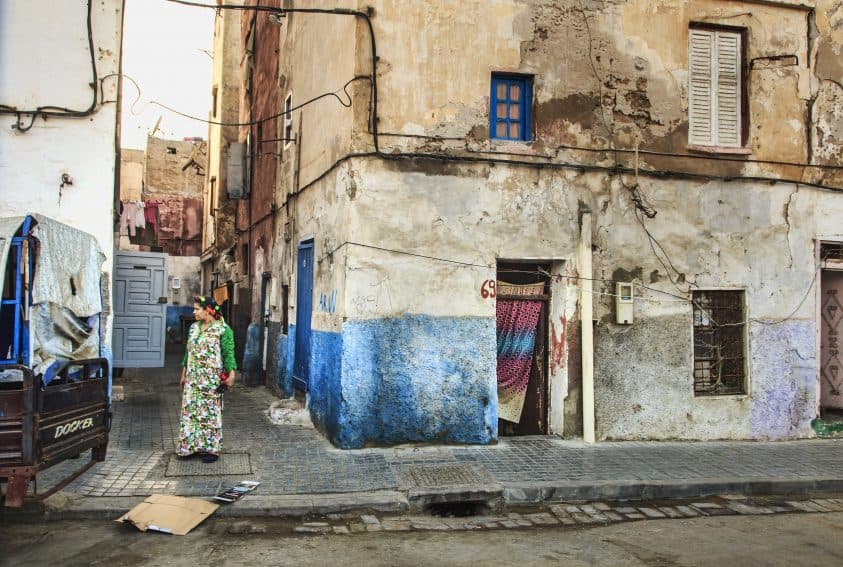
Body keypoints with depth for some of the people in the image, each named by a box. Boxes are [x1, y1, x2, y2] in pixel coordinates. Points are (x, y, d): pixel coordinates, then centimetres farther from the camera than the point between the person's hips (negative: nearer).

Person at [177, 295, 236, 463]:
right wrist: (184, 373, 18)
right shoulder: (193, 327, 10)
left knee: (210, 412, 1)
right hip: (193, 378, 6)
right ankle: (191, 446, 18)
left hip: (211, 379, -6)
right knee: (190, 411, 8)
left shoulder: (223, 329, -9)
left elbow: (228, 354, -12)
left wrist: (231, 374, -21)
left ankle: (211, 448, 10)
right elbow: (188, 352, 17)